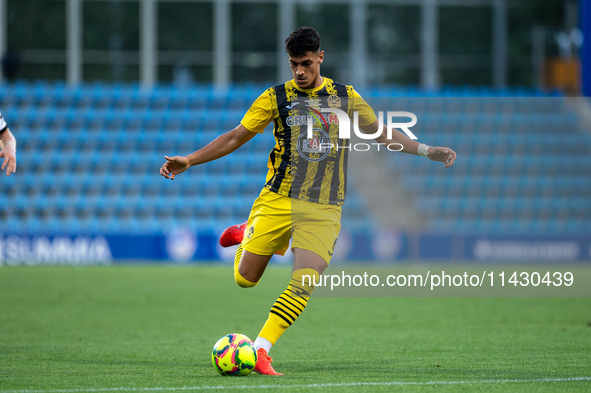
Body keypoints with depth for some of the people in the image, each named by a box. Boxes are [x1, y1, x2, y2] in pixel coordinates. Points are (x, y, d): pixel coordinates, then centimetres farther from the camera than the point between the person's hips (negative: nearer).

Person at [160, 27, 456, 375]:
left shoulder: (346, 97, 8)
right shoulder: (277, 97, 2)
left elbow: (382, 133, 18)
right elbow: (237, 137, 4)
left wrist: (427, 151, 10)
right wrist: (189, 160, -4)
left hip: (323, 210, 0)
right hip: (279, 200, 0)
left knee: (304, 283, -17)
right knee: (245, 278, 2)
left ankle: (261, 350, -9)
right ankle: (247, 234, 35)